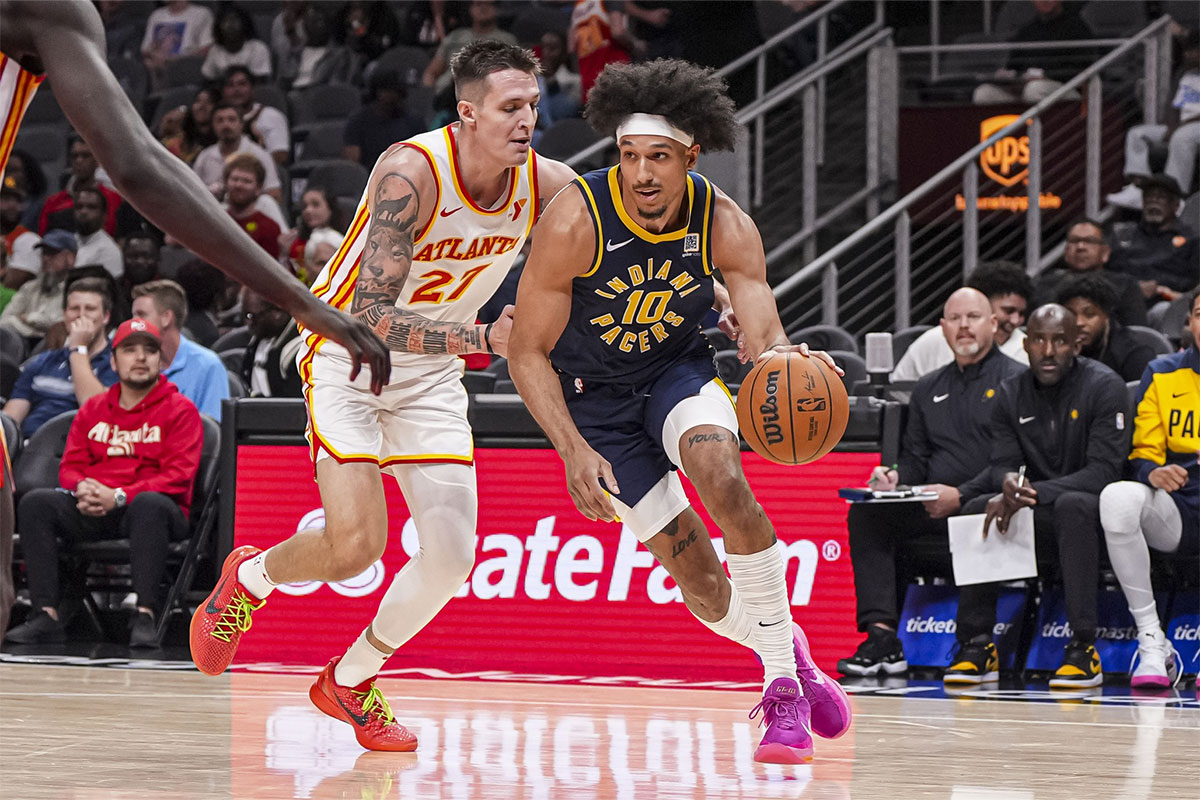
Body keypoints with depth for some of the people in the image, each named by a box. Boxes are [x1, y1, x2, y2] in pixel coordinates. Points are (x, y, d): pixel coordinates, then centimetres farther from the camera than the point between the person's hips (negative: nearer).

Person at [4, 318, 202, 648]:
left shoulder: (180, 410, 3)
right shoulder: (92, 410, 19)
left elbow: (178, 476, -8)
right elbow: (70, 466, 15)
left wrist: (119, 496, -19)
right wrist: (82, 489, -11)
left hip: (152, 510, -4)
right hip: (92, 514, 4)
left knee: (150, 504, -39)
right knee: (36, 502, -20)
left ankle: (145, 616, -41)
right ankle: (46, 614, -27)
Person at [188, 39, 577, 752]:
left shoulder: (547, 185, -14)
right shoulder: (410, 174, -30)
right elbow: (372, 317, -34)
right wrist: (486, 337, -44)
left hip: (432, 373, 5)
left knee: (453, 554, -5)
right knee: (356, 545, -19)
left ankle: (351, 682, 18)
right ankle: (250, 577, 15)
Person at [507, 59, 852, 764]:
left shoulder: (724, 225, -19)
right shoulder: (576, 222, -26)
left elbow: (764, 335, -23)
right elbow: (528, 354, -19)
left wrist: (781, 358, -48)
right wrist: (575, 452, -29)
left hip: (678, 368, 1)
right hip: (595, 397, -1)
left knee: (722, 476, -32)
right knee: (702, 586, -7)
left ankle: (784, 682, -20)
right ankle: (782, 647, 26)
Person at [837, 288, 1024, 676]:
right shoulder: (929, 389, 24)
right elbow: (915, 458, 22)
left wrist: (962, 497, -19)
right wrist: (895, 477, -3)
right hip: (930, 509, 6)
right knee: (866, 514, -17)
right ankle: (881, 635, -28)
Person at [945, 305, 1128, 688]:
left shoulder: (1103, 386, -12)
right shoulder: (1011, 394, 5)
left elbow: (1103, 472, -20)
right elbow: (1001, 464, 1)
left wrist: (1031, 493, -29)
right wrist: (1009, 483, -26)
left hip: (1093, 506, -5)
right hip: (1038, 513, 5)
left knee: (1073, 506, -38)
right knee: (978, 509, -21)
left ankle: (1083, 648, -38)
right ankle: (977, 644, -18)